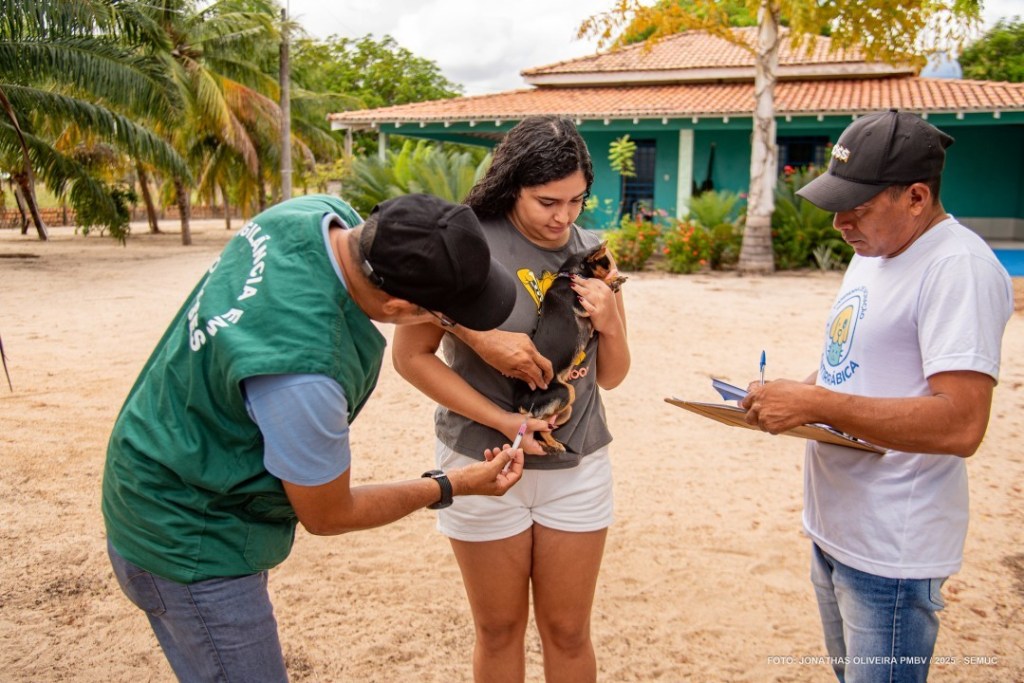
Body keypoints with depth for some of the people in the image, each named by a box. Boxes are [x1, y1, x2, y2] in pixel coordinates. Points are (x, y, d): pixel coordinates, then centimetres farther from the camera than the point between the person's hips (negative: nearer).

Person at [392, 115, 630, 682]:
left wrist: (610, 324, -13)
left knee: (568, 631, 14)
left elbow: (610, 377, 8)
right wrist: (502, 421, -17)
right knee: (499, 631, 15)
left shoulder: (592, 254, 1)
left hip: (578, 466, 3)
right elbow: (410, 355, -11)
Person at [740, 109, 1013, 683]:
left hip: (891, 552, -9)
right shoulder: (874, 251, 10)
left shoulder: (960, 268, -20)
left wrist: (814, 404, -27)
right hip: (834, 526, 9)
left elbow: (961, 425, -28)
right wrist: (793, 394, 1)